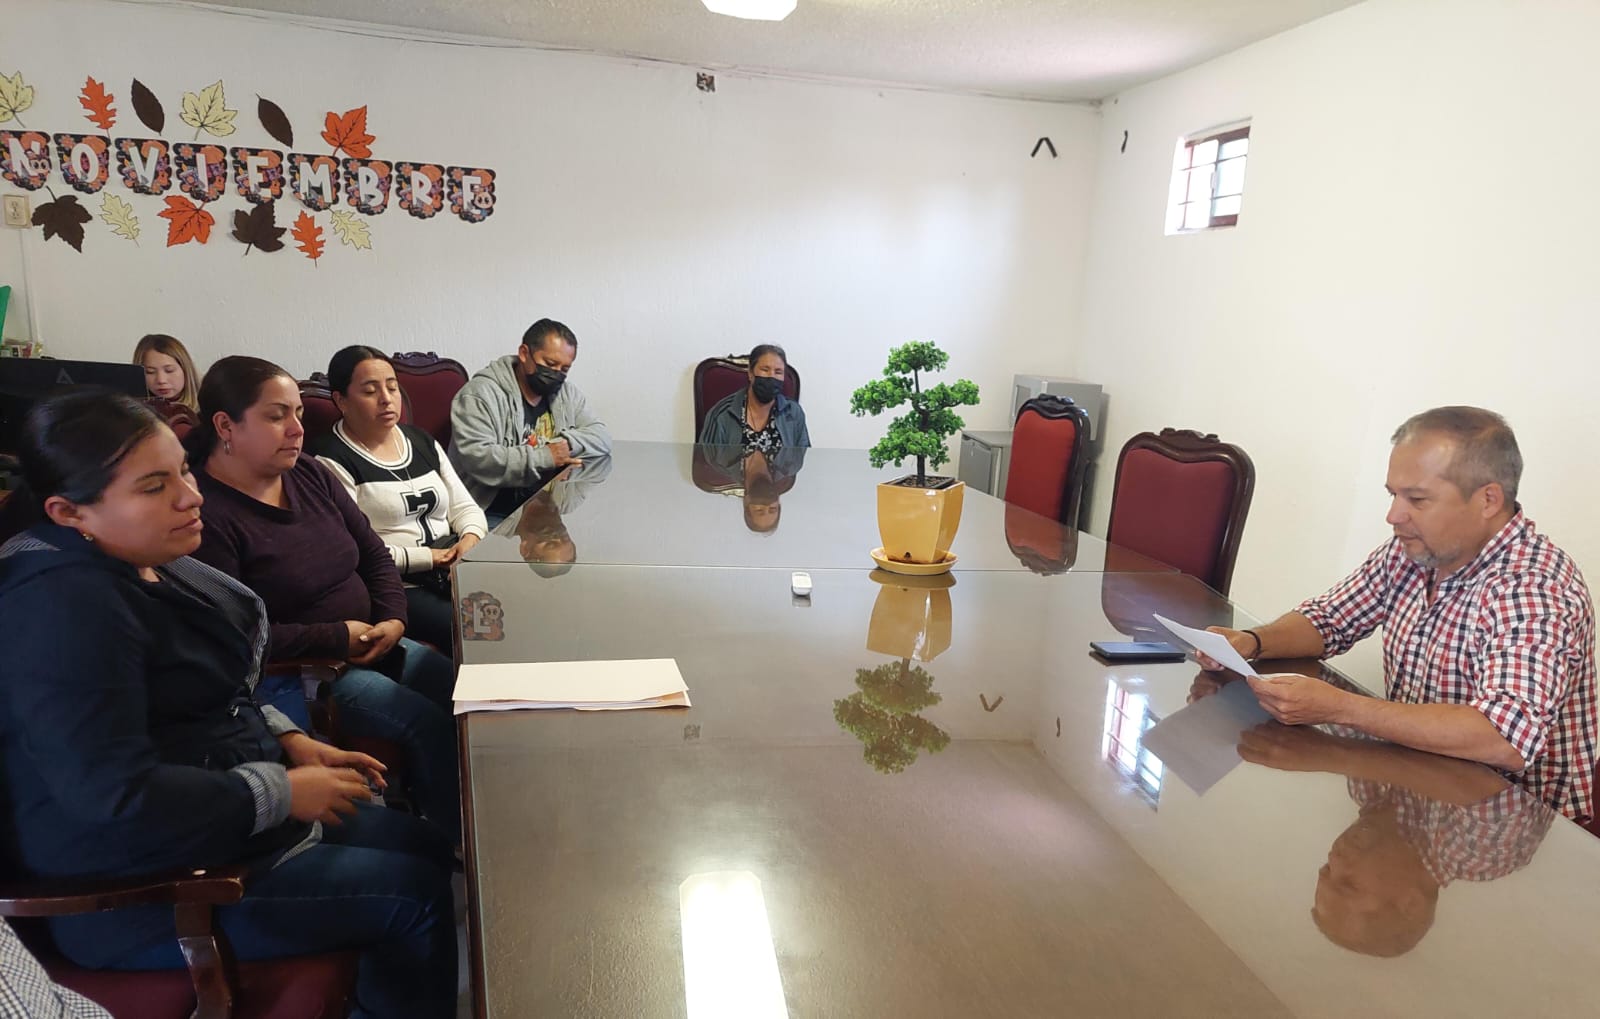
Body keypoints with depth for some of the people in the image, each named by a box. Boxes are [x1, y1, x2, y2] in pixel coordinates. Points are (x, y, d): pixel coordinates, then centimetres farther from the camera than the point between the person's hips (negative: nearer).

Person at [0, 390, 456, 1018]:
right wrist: (283, 793, -22)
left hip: (224, 816, 10)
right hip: (145, 895, -10)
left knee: (426, 847, 12)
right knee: (417, 894, -9)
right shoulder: (66, 607, -27)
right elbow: (118, 799, -32)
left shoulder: (144, 562, 3)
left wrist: (290, 742, 2)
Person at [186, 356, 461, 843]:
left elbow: (374, 552, 11)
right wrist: (339, 637, -19)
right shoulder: (205, 513, -18)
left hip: (372, 645, 8)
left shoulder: (310, 474, 6)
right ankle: (458, 844, 1)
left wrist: (393, 619, -6)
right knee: (432, 726, -20)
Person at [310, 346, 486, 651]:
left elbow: (464, 506, 19)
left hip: (454, 575, 7)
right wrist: (427, 557, -13)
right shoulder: (331, 460, -4)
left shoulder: (422, 440, 18)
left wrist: (471, 538, -4)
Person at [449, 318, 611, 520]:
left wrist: (567, 443, -12)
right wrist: (544, 457, -18)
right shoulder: (481, 394, -9)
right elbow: (477, 458, -20)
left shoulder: (567, 393, 12)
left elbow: (601, 437, 8)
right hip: (493, 515, -6)